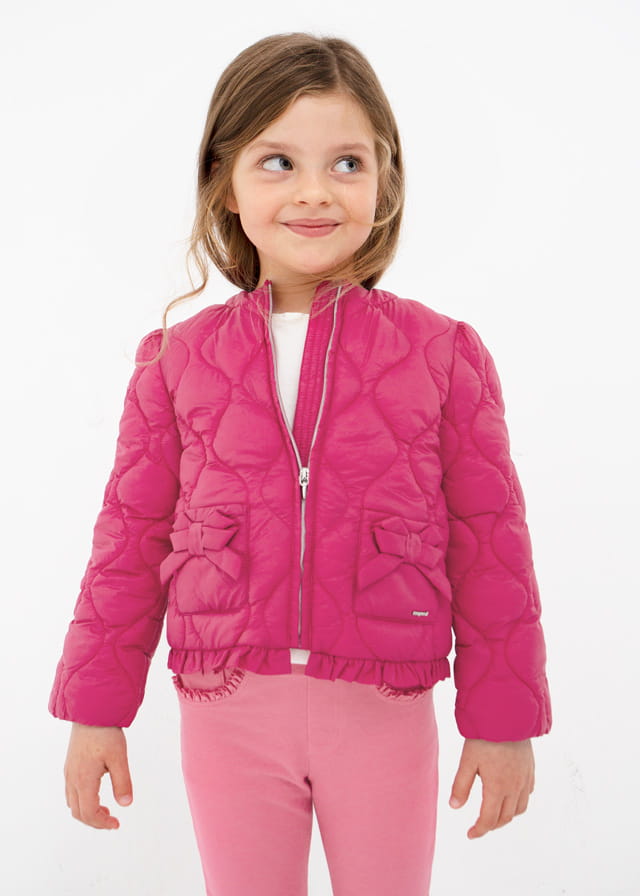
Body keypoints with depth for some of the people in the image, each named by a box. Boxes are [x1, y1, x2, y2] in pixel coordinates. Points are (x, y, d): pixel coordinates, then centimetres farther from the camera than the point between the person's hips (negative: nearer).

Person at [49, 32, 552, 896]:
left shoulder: (444, 354, -4)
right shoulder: (178, 361, -1)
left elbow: (490, 544, -2)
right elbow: (131, 539, 4)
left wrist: (503, 721, 0)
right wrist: (96, 711, 5)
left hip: (384, 713, 0)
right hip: (227, 712, 1)